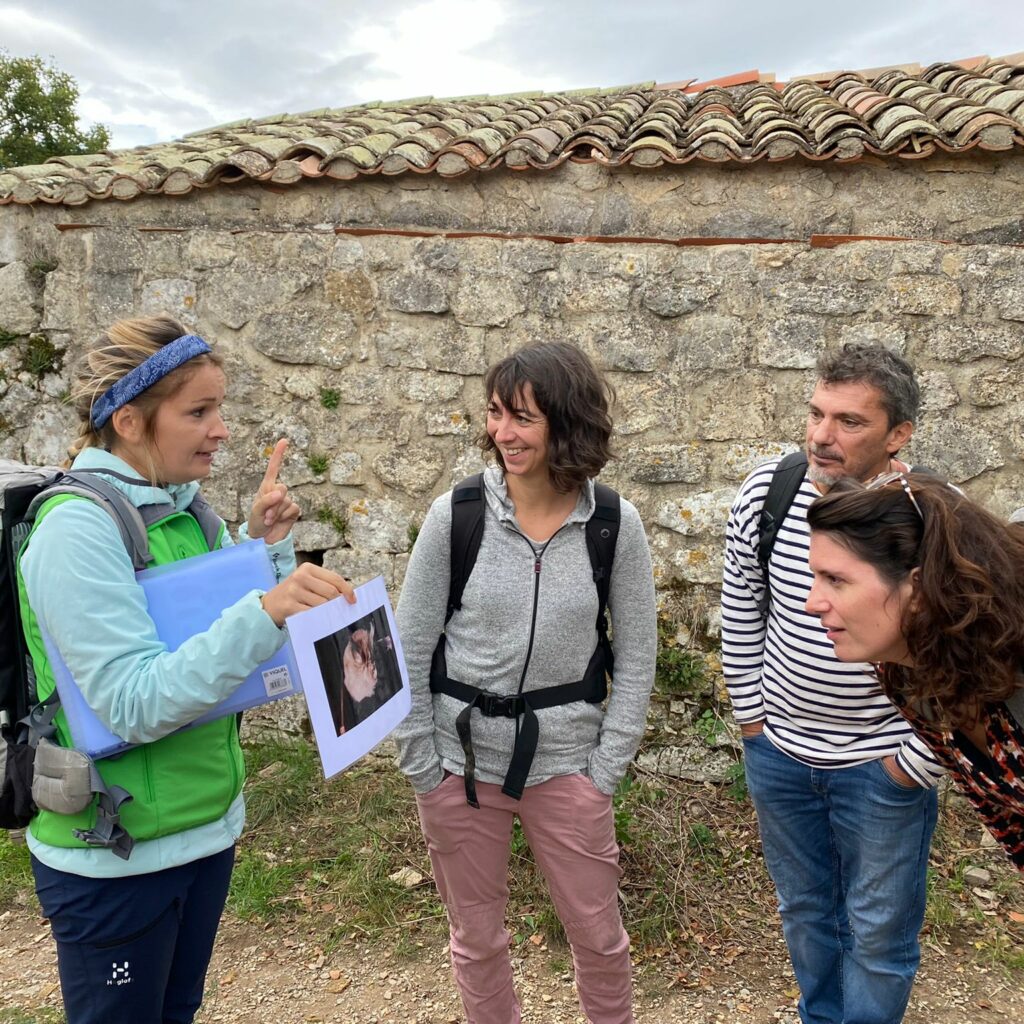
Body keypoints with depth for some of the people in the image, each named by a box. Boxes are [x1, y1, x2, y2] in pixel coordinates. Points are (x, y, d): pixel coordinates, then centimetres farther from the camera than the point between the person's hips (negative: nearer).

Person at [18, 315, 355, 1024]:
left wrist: (267, 547, -5)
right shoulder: (79, 526, -21)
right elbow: (134, 704, -28)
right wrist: (264, 613, -38)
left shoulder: (184, 506, 0)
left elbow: (229, 649, 9)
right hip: (115, 854, -7)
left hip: (207, 824, 7)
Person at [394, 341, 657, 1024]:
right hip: (460, 757, 0)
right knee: (477, 936, 16)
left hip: (564, 761, 0)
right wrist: (422, 764, -4)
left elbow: (636, 658, -1)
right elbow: (410, 649, -3)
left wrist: (606, 769, -3)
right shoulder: (454, 514, -10)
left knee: (599, 934, 14)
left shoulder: (617, 525, -9)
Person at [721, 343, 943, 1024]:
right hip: (778, 751, 4)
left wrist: (916, 764, -9)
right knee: (805, 909, 25)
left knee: (879, 934, 15)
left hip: (883, 767, -3)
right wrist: (751, 714, 6)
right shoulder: (766, 491, -12)